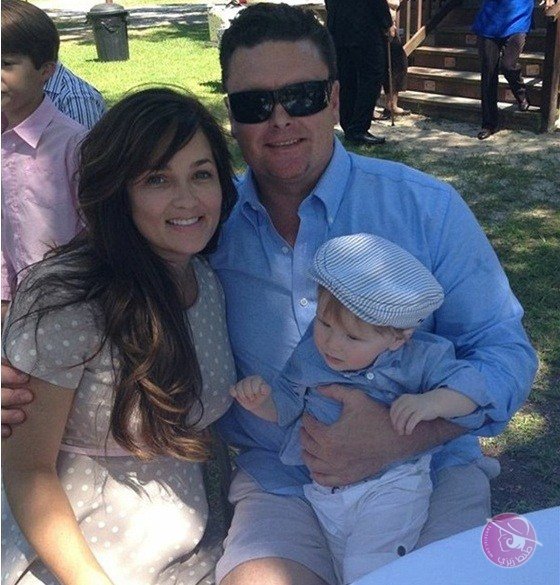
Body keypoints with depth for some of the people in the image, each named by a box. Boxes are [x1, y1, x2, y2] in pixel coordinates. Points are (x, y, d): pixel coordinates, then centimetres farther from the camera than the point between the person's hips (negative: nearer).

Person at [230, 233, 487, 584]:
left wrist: (433, 403, -24)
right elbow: (284, 405, 10)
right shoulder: (307, 355, 1)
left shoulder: (419, 359, -6)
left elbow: (469, 384, -6)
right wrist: (260, 401, -11)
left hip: (393, 486, -3)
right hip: (324, 492, 4)